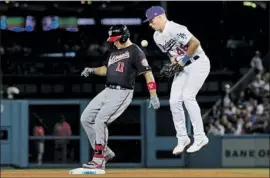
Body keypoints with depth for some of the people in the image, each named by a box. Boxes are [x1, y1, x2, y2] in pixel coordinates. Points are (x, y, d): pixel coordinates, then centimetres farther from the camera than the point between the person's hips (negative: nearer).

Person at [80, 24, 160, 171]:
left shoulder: (135, 52, -8)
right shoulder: (114, 52, 18)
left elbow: (147, 73, -14)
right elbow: (105, 69, 30)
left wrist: (153, 96, -21)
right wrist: (92, 70, 9)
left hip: (122, 93, -9)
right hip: (107, 91, 9)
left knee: (100, 121, -20)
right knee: (86, 119, 6)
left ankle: (99, 160, -15)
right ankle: (105, 152, 13)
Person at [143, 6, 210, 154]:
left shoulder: (175, 29, -23)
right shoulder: (157, 36, 5)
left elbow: (195, 43, -28)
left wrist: (184, 60, -21)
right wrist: (173, 62, -2)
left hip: (198, 63, -9)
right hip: (182, 67, 9)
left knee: (188, 96, -21)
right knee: (174, 101, -1)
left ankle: (200, 137, -14)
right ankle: (182, 139, 11)